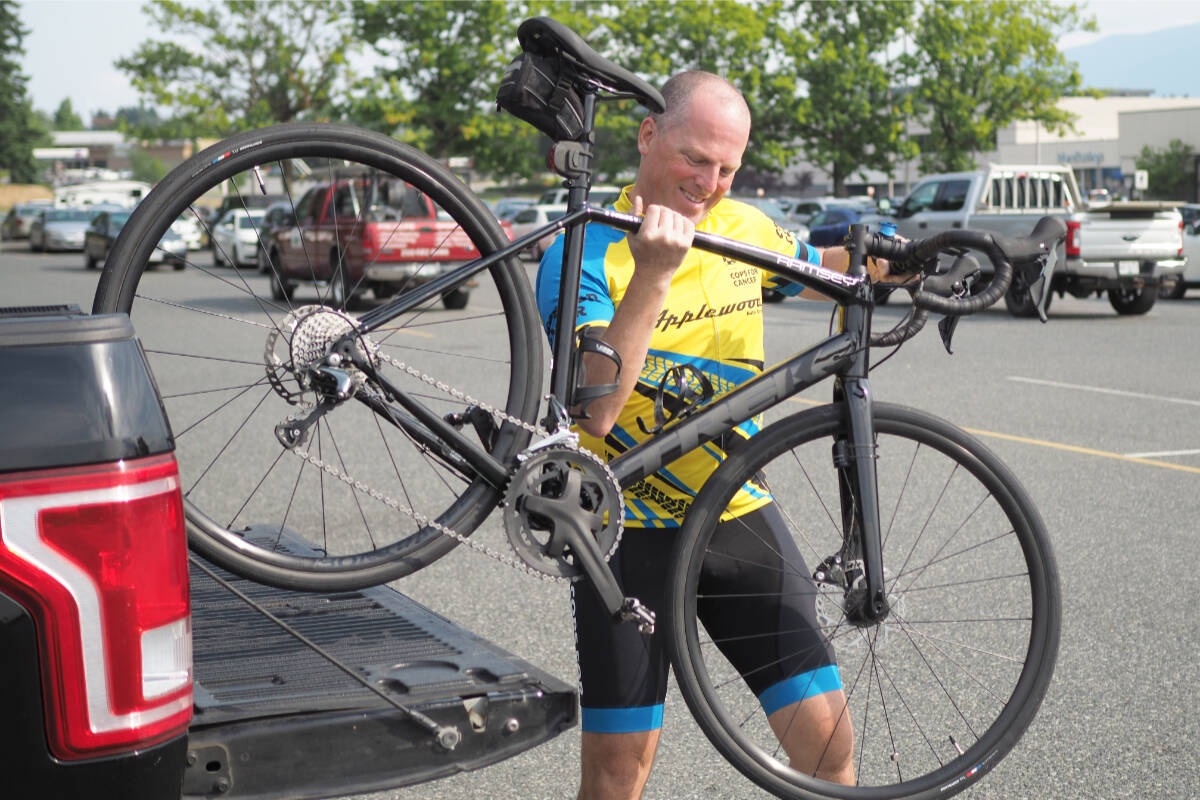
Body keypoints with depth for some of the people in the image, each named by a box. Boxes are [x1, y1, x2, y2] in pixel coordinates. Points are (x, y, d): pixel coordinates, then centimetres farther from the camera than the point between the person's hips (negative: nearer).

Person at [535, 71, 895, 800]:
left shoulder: (744, 227, 2)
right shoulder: (585, 252, -13)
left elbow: (815, 272, 26)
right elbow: (595, 409, -27)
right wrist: (652, 277, -34)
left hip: (736, 513, 4)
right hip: (629, 529, -4)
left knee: (824, 728, -1)